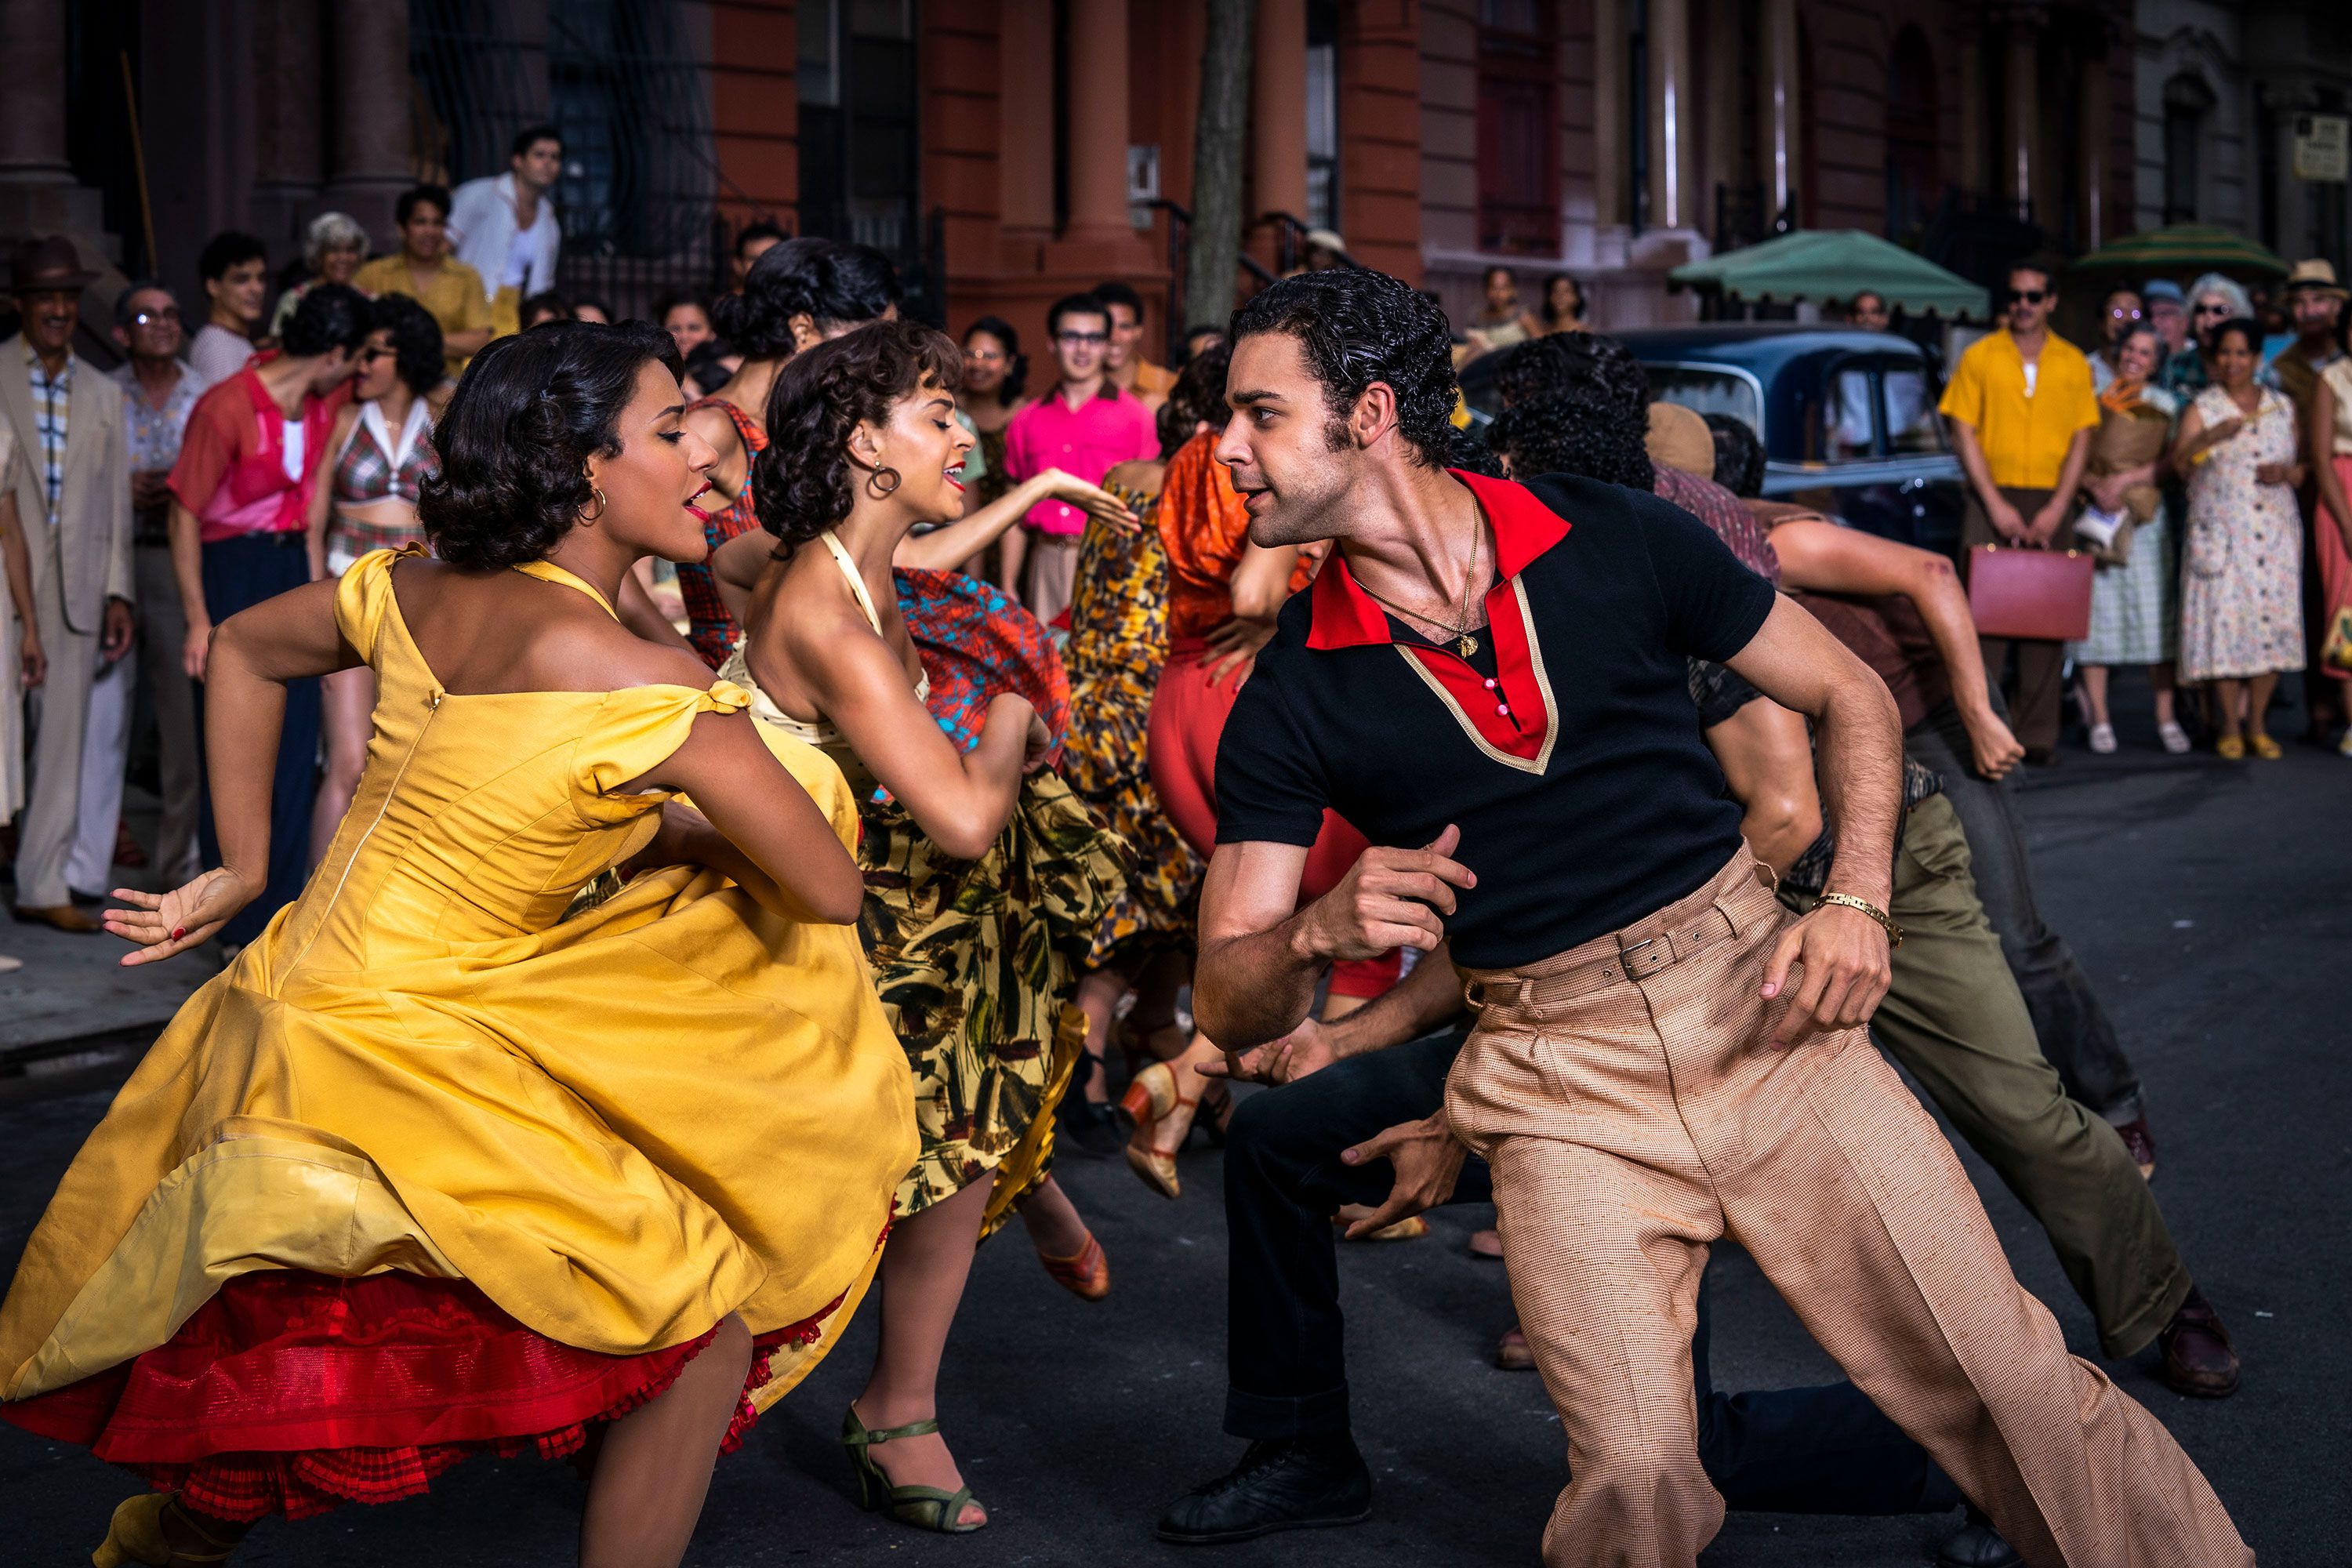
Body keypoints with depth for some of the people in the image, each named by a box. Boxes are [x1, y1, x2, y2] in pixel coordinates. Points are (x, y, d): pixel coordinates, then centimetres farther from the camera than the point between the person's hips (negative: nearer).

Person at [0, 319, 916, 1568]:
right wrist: (671, 833, 7)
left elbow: (242, 652, 21)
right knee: (710, 1314, 0)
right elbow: (829, 889, -9)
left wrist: (244, 867, 25)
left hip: (291, 999, 8)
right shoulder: (639, 682, -18)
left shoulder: (421, 587, 3)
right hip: (395, 1054, -8)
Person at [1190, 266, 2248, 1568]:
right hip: (1559, 1086, 0)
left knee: (2012, 1387, -3)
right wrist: (1319, 931, -24)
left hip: (1760, 1007, 0)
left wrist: (1857, 900, -6)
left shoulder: (1617, 544, -2)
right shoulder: (1290, 702, -2)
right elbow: (1228, 998, -2)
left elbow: (1850, 697, 9)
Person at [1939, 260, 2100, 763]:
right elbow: (1964, 433, 1)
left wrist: (2056, 509, -6)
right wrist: (1996, 505, -8)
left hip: (2051, 503, 1)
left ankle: (2037, 734, 1)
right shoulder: (1980, 357, 5)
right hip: (1991, 498, -1)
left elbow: (2081, 439, 6)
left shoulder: (2073, 363, 9)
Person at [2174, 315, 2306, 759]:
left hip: (2275, 533, 3)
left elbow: (2307, 464, 17)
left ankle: (2256, 725, 9)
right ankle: (2230, 727, 2)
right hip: (2221, 533, -3)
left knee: (2272, 624, -1)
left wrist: (2287, 473, -5)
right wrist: (2210, 437, -25)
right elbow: (2177, 463, -9)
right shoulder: (2203, 407, 4)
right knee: (2225, 623, -8)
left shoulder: (2282, 408, 14)